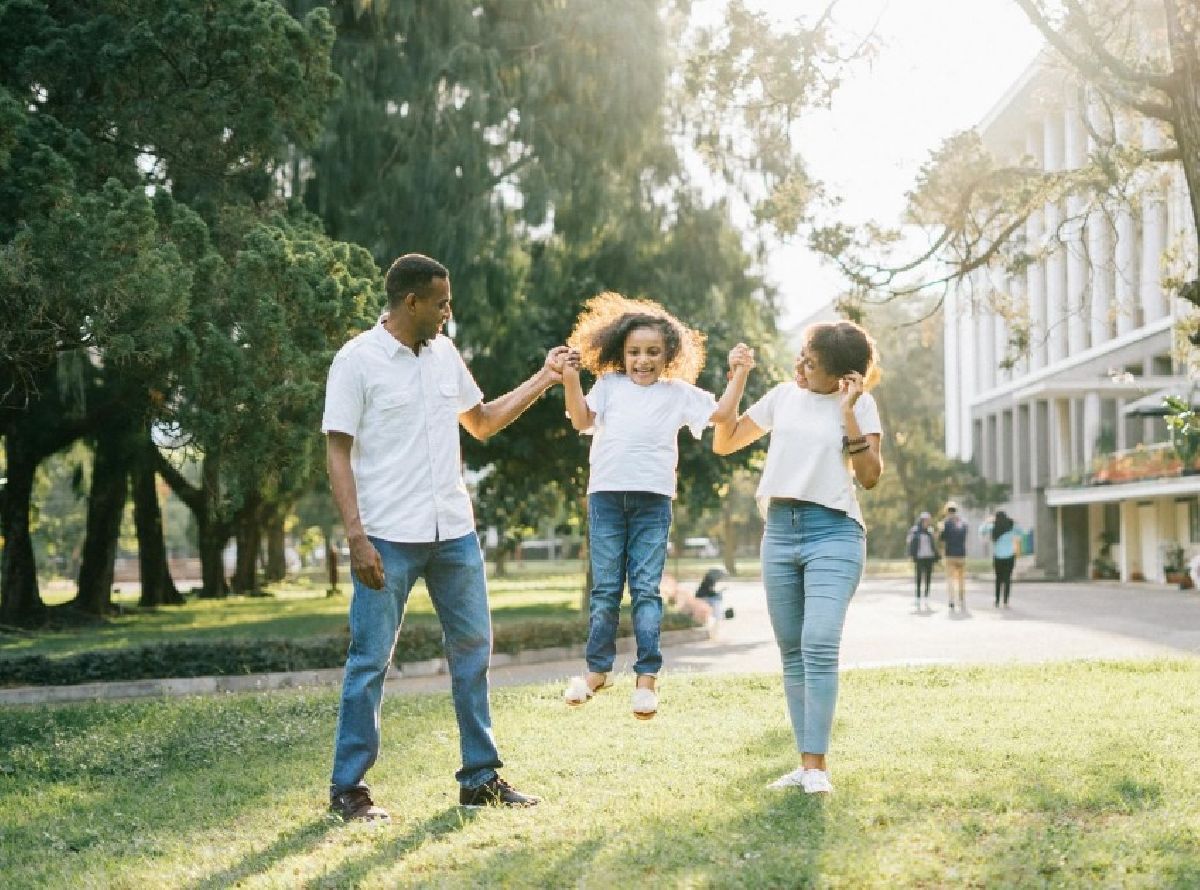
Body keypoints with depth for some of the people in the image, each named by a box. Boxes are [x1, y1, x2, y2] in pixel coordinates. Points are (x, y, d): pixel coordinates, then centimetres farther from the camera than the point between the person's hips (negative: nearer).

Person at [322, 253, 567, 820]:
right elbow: (338, 454, -9)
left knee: (473, 649, 9)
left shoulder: (444, 355, 11)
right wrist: (356, 537, -17)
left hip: (454, 533, 6)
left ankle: (481, 778, 20)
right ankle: (347, 788, 8)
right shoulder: (357, 361, -7)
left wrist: (543, 380, 16)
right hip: (388, 538, -6)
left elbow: (482, 422, 24)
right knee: (370, 660, -1)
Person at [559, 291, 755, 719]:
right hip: (606, 495, 1)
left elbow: (722, 413, 7)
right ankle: (597, 668, 15)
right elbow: (582, 420, 1)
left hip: (653, 499, -1)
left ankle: (647, 675, 0)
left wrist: (738, 375, -3)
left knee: (646, 588, -2)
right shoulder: (608, 385, 12)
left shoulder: (678, 393, 11)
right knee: (605, 587, 6)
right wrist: (570, 381, -10)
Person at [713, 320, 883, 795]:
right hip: (779, 530, 5)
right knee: (792, 653, 5)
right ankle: (806, 762, 10)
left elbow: (870, 476, -8)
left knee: (819, 645, -19)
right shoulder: (782, 397, 12)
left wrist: (848, 413, -13)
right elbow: (723, 443, 17)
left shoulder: (859, 405, 1)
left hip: (833, 531, -5)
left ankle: (817, 765, -16)